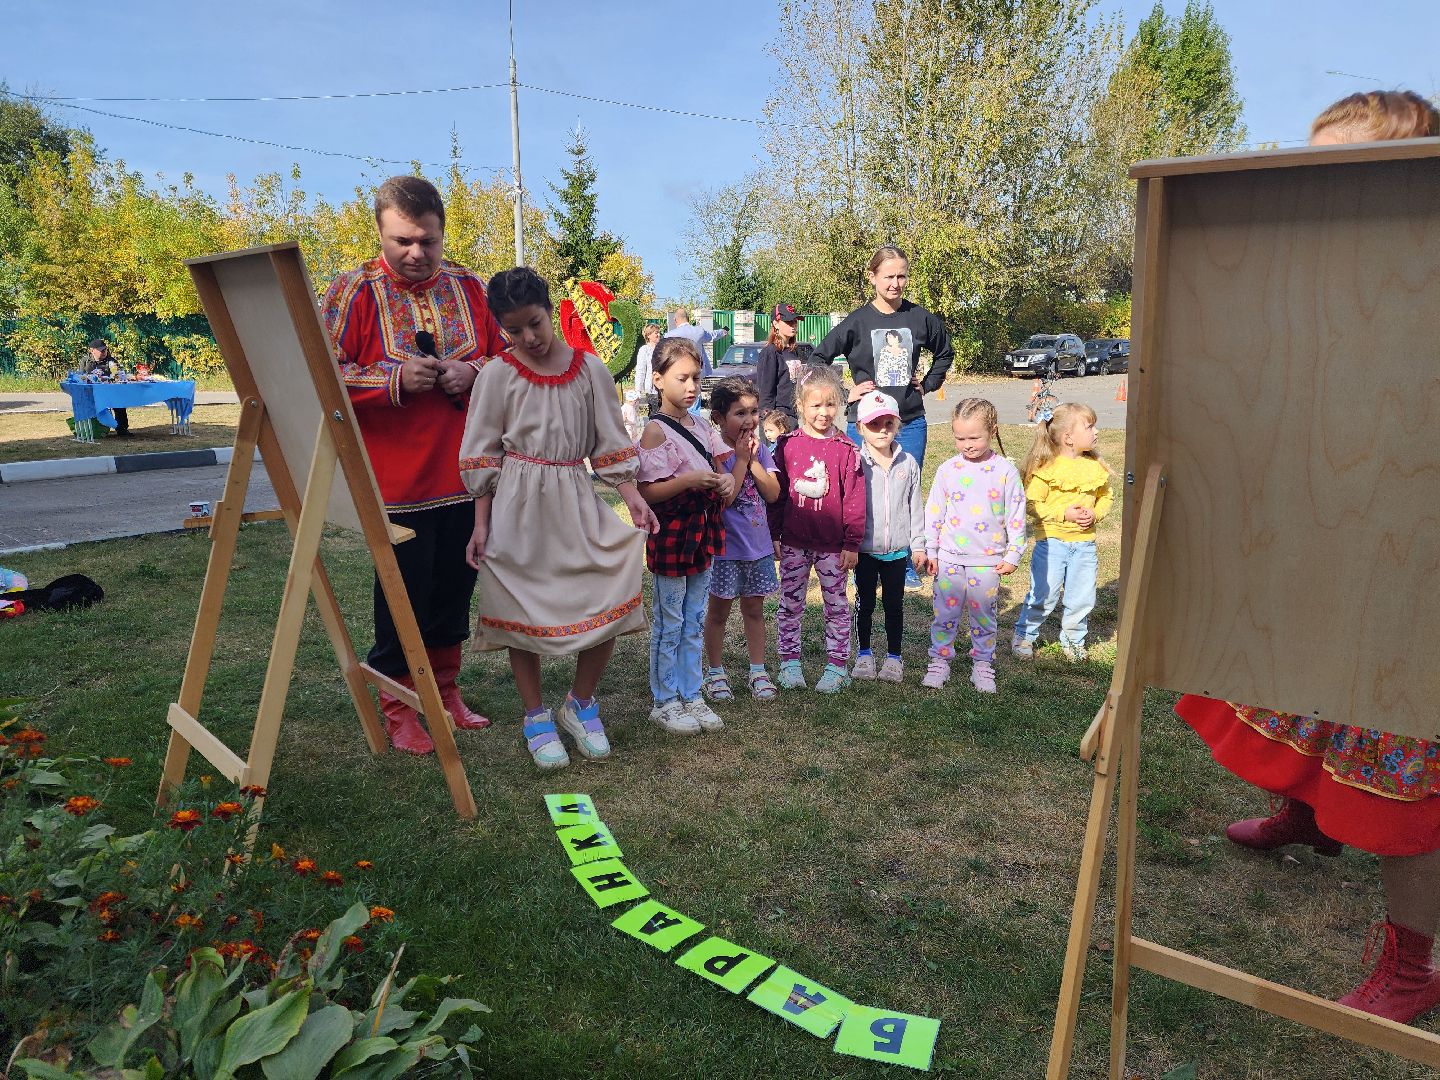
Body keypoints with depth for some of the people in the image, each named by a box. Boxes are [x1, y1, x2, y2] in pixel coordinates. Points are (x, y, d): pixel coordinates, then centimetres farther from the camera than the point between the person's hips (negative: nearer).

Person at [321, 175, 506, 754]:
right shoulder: (354, 291, -5)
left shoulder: (470, 288, 7)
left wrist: (473, 371, -9)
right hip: (396, 481, -4)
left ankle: (445, 689, 33)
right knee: (403, 596, 3)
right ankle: (397, 707, 21)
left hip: (464, 474, 4)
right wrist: (395, 378, -21)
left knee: (455, 589, 15)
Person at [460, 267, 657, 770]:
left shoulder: (590, 370, 3)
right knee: (523, 612, 5)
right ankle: (536, 717, 24)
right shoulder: (497, 374, -2)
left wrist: (632, 496, -7)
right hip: (518, 507, -1)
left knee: (612, 598, -6)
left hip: (575, 500, 2)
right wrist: (481, 523, -3)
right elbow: (483, 456, 1)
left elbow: (610, 444, 5)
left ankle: (581, 703, 18)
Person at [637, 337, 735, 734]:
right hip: (671, 533, -7)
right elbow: (646, 492, -16)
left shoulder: (702, 425, 9)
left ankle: (690, 695, 25)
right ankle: (664, 702, 18)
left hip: (702, 531, 7)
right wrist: (688, 481, -26)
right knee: (670, 623, 5)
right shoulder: (655, 430, -12)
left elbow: (715, 472, 17)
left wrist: (725, 481, -6)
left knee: (694, 622, 14)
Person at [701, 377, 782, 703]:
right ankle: (714, 672, 23)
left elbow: (773, 493, -4)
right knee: (718, 610, 9)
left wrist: (753, 460, -13)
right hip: (726, 545, -4)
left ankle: (758, 671, 25)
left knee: (754, 608, 14)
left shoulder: (759, 449, 3)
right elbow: (724, 497, -23)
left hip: (758, 544, 5)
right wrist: (741, 459, -19)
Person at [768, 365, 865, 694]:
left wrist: (852, 543, -4)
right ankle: (789, 663, 21)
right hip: (793, 542, 1)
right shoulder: (787, 445, -1)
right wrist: (773, 536, 3)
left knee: (836, 604, 10)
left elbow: (854, 500, -3)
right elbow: (776, 493, 4)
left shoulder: (846, 450, -5)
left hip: (833, 545, -1)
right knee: (790, 604, 9)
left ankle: (837, 666, 21)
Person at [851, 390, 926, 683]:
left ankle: (894, 657, 24)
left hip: (898, 549, 2)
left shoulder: (908, 464, 1)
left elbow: (916, 507, 6)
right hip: (865, 548, -2)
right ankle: (863, 654, 25)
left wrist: (918, 545, 5)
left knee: (894, 605, 11)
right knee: (865, 603, 9)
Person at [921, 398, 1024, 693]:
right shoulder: (948, 470, -1)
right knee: (945, 613, 6)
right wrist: (930, 551, 3)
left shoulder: (1005, 471, -4)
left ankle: (982, 664, 24)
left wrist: (1013, 555, -2)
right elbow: (933, 513, 4)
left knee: (983, 615, 9)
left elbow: (1016, 516, 0)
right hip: (949, 558, 1)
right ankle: (939, 661, 21)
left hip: (988, 560, -1)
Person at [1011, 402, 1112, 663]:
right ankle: (1023, 636, 20)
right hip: (1051, 541, -5)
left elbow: (1106, 497, 15)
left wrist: (1096, 514, -5)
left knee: (1082, 598, 10)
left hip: (1085, 543, 5)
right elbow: (1032, 503, -12)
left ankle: (1073, 640, 29)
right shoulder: (1046, 468, -12)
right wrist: (1064, 513, -18)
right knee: (1043, 595, 1)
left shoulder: (1096, 466, 5)